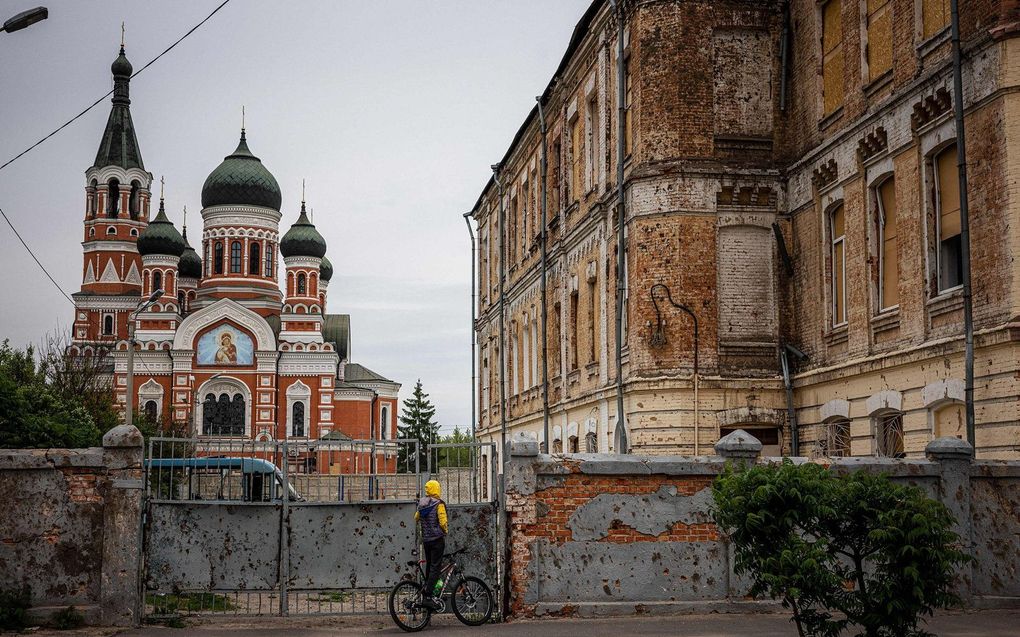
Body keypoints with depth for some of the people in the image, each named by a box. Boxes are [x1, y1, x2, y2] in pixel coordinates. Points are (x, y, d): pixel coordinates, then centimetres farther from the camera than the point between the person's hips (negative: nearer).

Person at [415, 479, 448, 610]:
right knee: (435, 567, -6)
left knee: (429, 565, 19)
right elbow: (443, 522, -16)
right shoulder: (438, 504, -14)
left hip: (425, 539, 7)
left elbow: (416, 518, 21)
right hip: (437, 538, -7)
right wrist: (446, 531, 4)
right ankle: (428, 596, -12)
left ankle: (426, 591, 25)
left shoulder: (421, 503, 6)